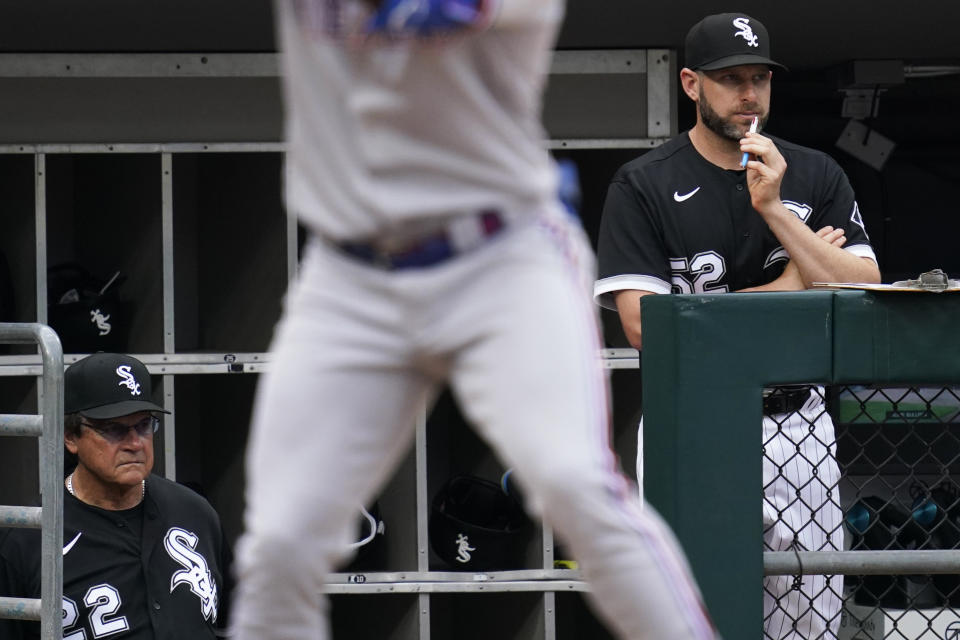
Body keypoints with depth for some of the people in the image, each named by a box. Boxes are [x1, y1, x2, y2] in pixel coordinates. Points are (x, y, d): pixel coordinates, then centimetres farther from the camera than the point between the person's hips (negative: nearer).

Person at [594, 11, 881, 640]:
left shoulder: (817, 177, 8)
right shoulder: (645, 186, -1)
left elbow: (865, 296, -4)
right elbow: (643, 323, -11)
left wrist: (775, 209, -14)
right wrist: (785, 287, -8)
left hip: (798, 431, 3)